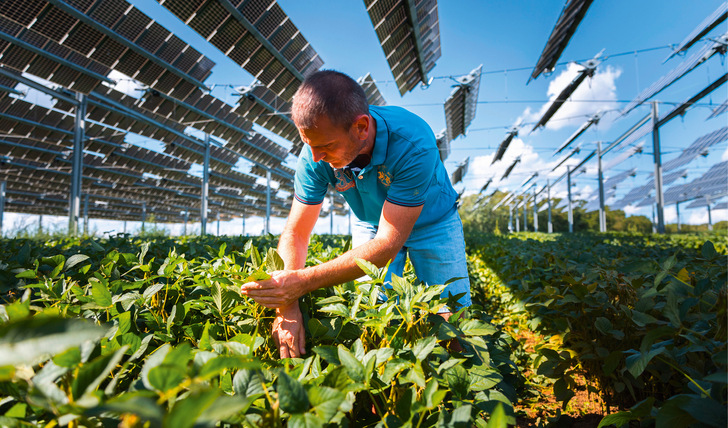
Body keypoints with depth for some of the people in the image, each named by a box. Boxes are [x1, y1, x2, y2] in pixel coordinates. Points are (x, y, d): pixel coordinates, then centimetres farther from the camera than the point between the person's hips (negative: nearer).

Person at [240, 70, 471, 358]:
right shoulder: (315, 155, -27)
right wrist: (286, 305, -35)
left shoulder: (413, 143, -39)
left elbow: (388, 243, -39)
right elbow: (294, 233, -19)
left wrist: (303, 281, -46)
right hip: (372, 224, 3)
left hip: (432, 222, -2)